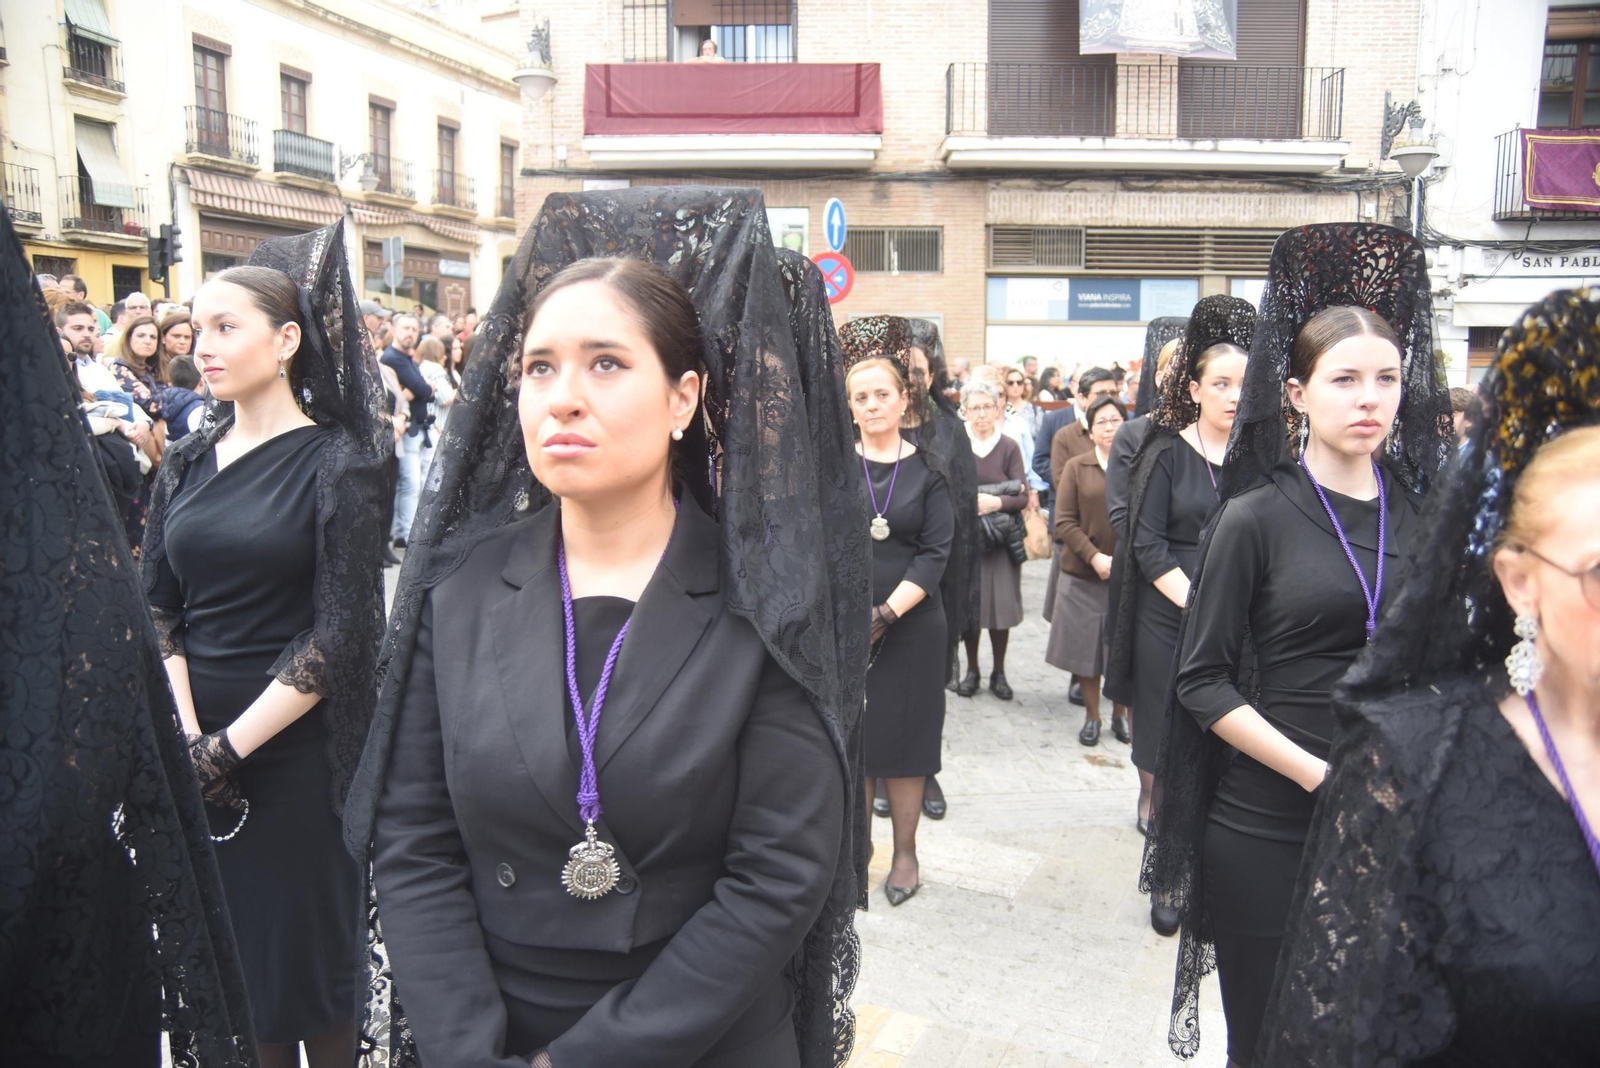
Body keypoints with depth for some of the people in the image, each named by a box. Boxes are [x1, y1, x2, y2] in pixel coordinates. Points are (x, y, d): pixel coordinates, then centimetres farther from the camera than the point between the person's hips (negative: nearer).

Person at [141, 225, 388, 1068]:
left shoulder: (334, 461, -8)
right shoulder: (188, 463, 7)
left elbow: (342, 632, -13)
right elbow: (157, 608, 3)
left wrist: (231, 747, -13)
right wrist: (187, 736, -10)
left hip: (295, 741, -4)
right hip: (196, 739, 5)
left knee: (307, 947, 9)